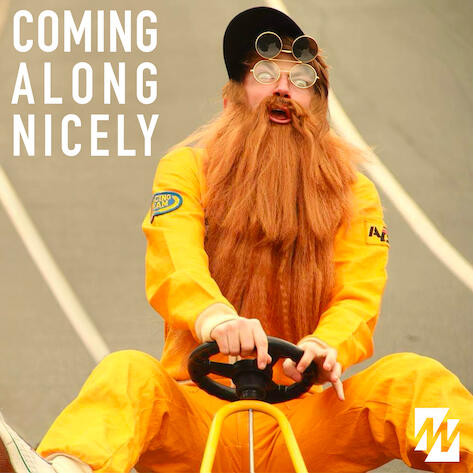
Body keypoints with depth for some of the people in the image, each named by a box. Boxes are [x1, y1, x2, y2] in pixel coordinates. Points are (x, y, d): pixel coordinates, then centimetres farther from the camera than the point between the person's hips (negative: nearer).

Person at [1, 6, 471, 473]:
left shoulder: (354, 192, 10)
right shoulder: (187, 168, 6)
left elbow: (359, 298, -5)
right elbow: (174, 268, -13)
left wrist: (325, 347, -31)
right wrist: (215, 317, -38)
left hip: (303, 425, 2)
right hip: (201, 411, -2)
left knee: (414, 378, -24)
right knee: (127, 371, -33)